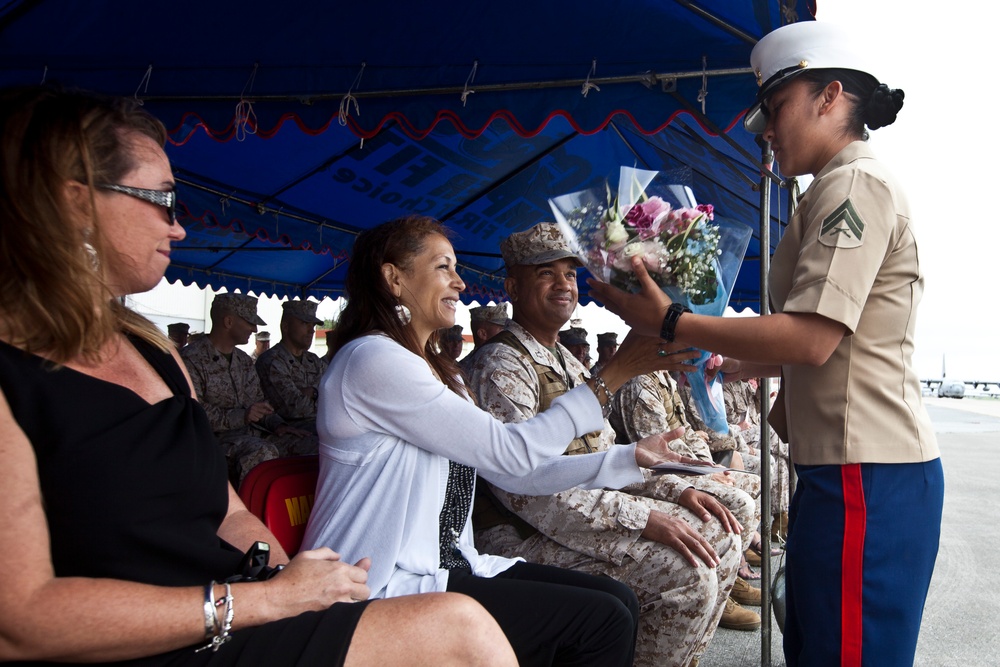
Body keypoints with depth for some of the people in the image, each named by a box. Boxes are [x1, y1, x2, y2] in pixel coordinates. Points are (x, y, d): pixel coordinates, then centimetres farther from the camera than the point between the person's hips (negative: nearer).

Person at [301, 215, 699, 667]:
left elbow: (511, 474, 10)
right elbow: (509, 452, -18)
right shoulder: (371, 358, -16)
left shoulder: (438, 370, 14)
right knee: (603, 620, -11)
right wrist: (614, 375, -15)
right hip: (385, 591, -9)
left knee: (619, 600, 1)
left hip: (447, 566, 9)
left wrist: (630, 459, 7)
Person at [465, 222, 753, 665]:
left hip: (592, 507, 9)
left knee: (721, 538, 2)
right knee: (685, 572, -23)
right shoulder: (503, 365, -14)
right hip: (525, 533, -9)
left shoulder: (568, 362, 16)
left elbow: (605, 454, 18)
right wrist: (642, 518, -26)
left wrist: (678, 491, 1)